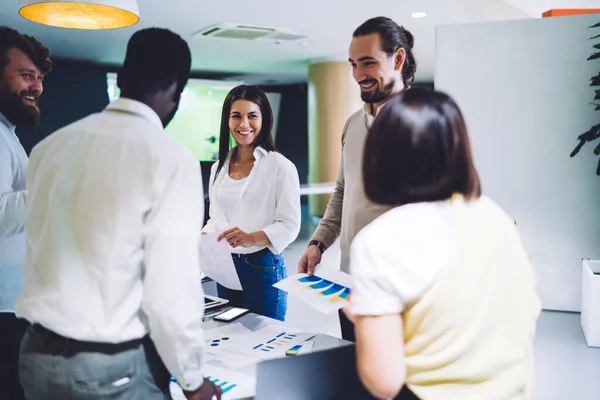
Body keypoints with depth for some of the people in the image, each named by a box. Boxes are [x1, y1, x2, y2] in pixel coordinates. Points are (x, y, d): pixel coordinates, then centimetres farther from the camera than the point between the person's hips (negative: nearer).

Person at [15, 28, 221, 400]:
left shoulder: (50, 146, 1)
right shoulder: (170, 158, -17)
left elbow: (42, 254, 10)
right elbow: (171, 288, -18)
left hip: (38, 354, 6)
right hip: (115, 366, -5)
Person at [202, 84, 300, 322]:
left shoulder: (280, 166, -9)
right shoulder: (219, 167, 8)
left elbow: (289, 225, -13)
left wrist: (252, 238, -29)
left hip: (263, 268, -5)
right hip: (225, 268, 6)